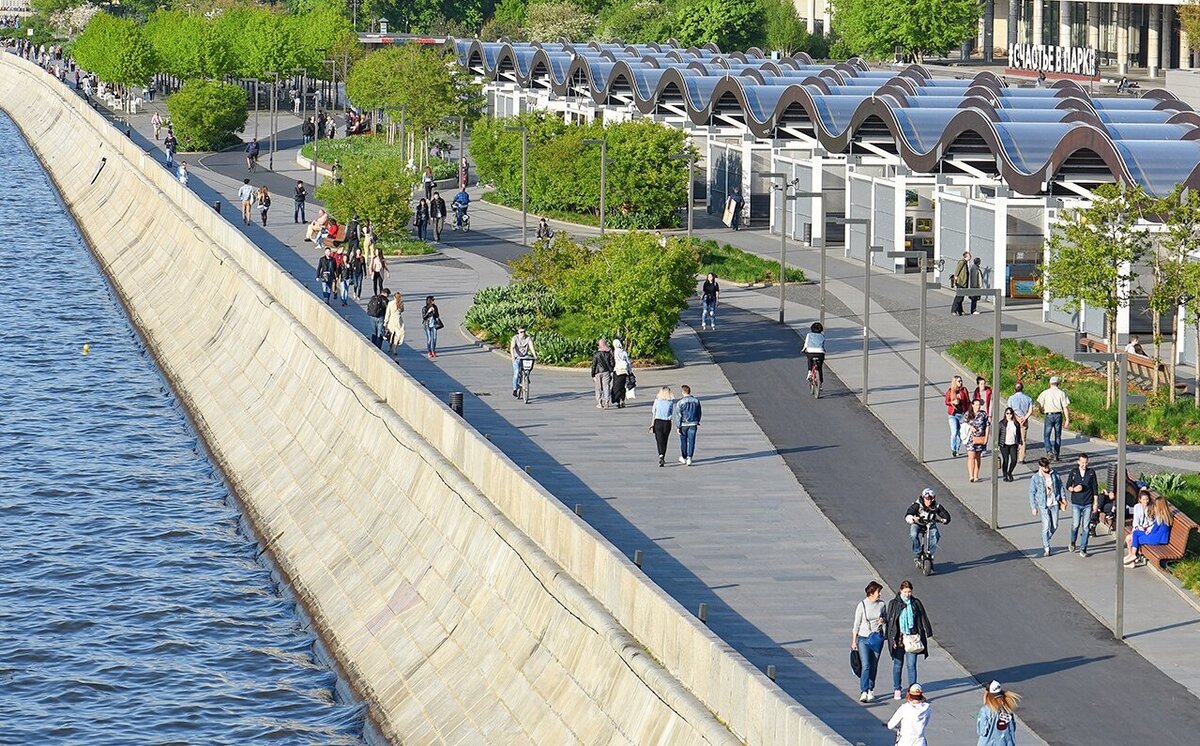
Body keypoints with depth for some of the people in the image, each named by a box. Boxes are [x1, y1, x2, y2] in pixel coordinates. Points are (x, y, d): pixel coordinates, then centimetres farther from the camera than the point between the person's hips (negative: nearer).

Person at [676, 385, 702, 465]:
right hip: (693, 424, 2)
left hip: (684, 424, -2)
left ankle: (683, 458, 25)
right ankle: (689, 458, -7)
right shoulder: (696, 401, 0)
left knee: (683, 441, 13)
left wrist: (678, 427, -7)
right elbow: (699, 413, 11)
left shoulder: (680, 402, -11)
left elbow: (678, 415, -11)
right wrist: (698, 422, 24)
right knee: (691, 441, 2)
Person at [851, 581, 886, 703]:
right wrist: (854, 641, -1)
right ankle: (863, 692, -18)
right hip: (863, 638, -4)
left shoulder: (881, 604, 3)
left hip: (877, 638, 4)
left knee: (874, 666, 8)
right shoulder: (862, 605, -7)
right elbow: (856, 624, -2)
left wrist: (883, 621, -7)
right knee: (866, 665, -14)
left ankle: (870, 690, 21)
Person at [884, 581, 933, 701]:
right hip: (899, 637, 0)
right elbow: (888, 620, 1)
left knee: (911, 665, -3)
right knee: (898, 664, 9)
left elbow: (923, 618, 9)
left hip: (912, 637, 0)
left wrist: (927, 633, 6)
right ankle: (896, 690, 22)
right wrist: (890, 638, -4)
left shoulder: (916, 603, 3)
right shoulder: (893, 604, -1)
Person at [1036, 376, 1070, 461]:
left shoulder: (1045, 393, -3)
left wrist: (1042, 412, 23)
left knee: (1046, 435, 3)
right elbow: (1065, 407, -4)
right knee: (1057, 436, 12)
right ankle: (1056, 455, 15)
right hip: (1058, 415, 2)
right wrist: (1067, 419, -1)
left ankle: (1049, 451, -20)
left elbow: (1040, 406, 1)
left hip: (1049, 415, -2)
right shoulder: (1062, 393, -1)